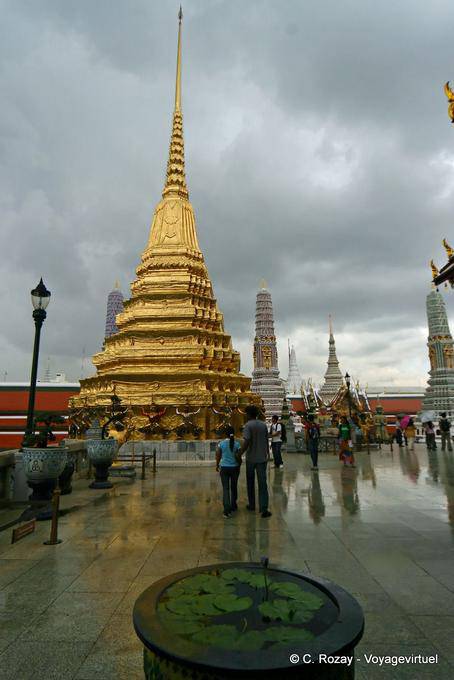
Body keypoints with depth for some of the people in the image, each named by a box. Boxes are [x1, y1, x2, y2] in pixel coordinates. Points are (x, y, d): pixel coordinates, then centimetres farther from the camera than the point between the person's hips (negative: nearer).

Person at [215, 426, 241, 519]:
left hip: (224, 468, -1)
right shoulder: (237, 443, -7)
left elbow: (218, 456, 1)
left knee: (225, 488, 1)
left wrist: (217, 466, 16)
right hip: (235, 467, 1)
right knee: (234, 487, 18)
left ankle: (227, 510, -9)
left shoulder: (221, 443, -6)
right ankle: (233, 506, 31)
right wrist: (239, 466, 14)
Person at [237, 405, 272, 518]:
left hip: (251, 458, -3)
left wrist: (239, 454, -13)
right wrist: (267, 452, 27)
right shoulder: (263, 425, 4)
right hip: (262, 458, 3)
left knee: (250, 483, 15)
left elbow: (246, 442, -23)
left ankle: (252, 505, 26)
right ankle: (264, 509, -4)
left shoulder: (248, 425, -12)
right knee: (262, 484, 2)